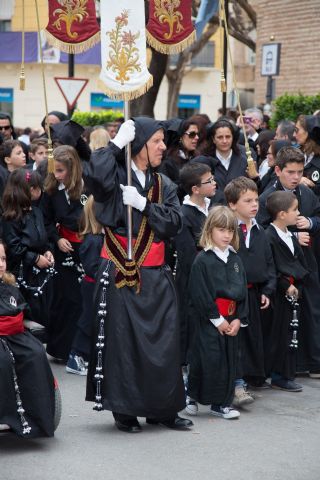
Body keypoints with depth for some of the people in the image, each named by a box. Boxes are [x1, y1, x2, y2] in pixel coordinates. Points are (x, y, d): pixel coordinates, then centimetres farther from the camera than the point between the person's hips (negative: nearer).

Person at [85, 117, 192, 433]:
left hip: (155, 276, 5)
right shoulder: (116, 176, -3)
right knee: (122, 341, -1)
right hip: (119, 273, -5)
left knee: (163, 342, 5)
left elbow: (174, 223, -1)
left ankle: (162, 409, 16)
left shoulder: (164, 185, 12)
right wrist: (116, 143, -19)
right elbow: (95, 176, -27)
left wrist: (143, 204, -13)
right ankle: (124, 411, 10)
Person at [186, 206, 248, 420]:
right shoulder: (202, 260, -9)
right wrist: (217, 319, -12)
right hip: (209, 320, -6)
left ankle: (222, 403, 15)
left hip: (231, 320, 6)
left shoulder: (235, 259, 10)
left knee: (230, 360, 6)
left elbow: (243, 291, 10)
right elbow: (200, 295, -13)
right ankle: (192, 396, 11)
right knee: (210, 359, -6)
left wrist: (239, 319, -1)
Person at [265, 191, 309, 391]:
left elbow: (300, 263, 16)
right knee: (281, 333, -3)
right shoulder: (269, 238, -16)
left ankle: (286, 374, 19)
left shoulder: (291, 236, 12)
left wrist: (297, 286, 4)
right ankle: (280, 376, 5)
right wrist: (286, 286, -15)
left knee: (291, 333, 11)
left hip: (292, 291, 8)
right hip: (280, 295, -8)